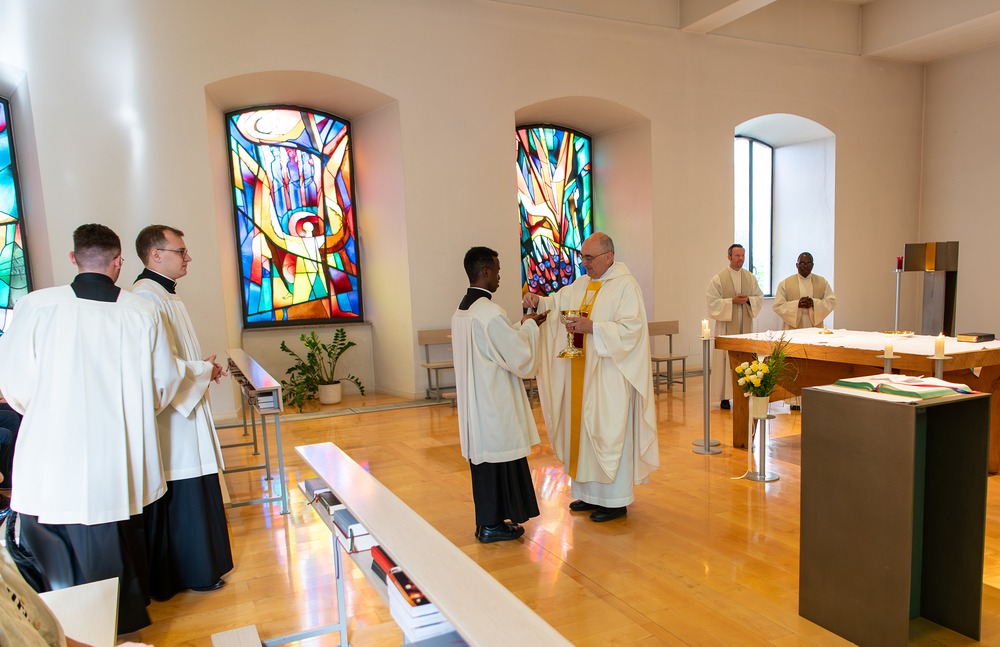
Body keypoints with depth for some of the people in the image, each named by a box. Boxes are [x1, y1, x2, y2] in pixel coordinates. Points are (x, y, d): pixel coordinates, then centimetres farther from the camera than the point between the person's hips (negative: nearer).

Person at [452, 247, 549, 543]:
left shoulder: (461, 312, 8)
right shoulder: (490, 313, -22)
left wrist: (522, 326, 16)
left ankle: (486, 521, 27)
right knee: (498, 456, 3)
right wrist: (528, 327, -2)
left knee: (484, 455, 16)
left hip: (475, 402, 9)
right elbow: (521, 358, -17)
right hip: (495, 403, -9)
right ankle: (492, 525, 14)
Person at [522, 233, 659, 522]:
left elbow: (631, 328, -18)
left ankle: (616, 501, 9)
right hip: (583, 373, 8)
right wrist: (537, 300, -10)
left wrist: (592, 327, -25)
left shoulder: (626, 286, -10)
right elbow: (557, 302, 10)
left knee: (609, 432, -2)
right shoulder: (582, 284, 13)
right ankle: (591, 493, 24)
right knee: (584, 429, 12)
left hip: (611, 376, -8)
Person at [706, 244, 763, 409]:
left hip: (745, 326, 4)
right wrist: (732, 301, -17)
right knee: (726, 360, -4)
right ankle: (724, 397, 2)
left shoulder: (750, 278, 11)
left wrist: (748, 299, -10)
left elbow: (760, 298, 11)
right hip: (727, 326, -4)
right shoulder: (718, 279, -1)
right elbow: (713, 302, -6)